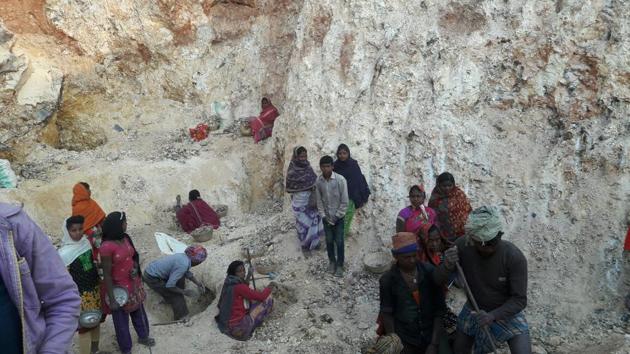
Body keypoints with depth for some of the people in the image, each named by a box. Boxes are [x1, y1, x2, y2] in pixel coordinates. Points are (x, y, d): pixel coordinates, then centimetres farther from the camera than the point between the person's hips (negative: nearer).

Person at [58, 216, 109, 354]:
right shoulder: (64, 253, -19)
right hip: (81, 294, -6)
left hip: (95, 288, 6)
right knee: (85, 326, 4)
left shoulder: (86, 242, -1)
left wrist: (100, 283, 15)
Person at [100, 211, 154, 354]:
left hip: (134, 284, 7)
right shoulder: (107, 247, -27)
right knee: (121, 320, 15)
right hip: (119, 288, -7)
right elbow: (107, 275, -21)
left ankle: (143, 336, 52)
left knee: (139, 312, 26)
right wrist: (111, 299, -17)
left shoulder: (125, 238, -5)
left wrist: (138, 281, 8)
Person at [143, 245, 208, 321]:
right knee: (176, 296, -3)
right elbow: (169, 285, -26)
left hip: (153, 269, 9)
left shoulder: (184, 256, -1)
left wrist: (198, 283, 15)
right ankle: (182, 318, 9)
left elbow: (187, 272, 19)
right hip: (152, 278, -9)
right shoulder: (183, 265, -28)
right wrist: (184, 291, -11)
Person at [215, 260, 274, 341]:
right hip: (237, 327, -9)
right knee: (268, 298, -5)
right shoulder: (239, 287, -22)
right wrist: (269, 287, 2)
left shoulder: (228, 283, 3)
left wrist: (248, 277, 21)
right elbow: (261, 296, -16)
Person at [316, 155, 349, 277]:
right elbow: (319, 200, 1)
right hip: (326, 217, 3)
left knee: (339, 241, 4)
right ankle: (332, 261, 33)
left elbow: (344, 201, -14)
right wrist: (323, 216, -5)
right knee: (329, 241, 13)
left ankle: (340, 264, 20)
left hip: (338, 217, -3)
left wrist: (337, 216, -12)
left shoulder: (340, 180, -19)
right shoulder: (318, 181, -8)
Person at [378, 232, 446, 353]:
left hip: (431, 337, 1)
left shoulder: (430, 272, -7)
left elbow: (439, 309, -4)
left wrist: (434, 344, -8)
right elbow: (387, 314, -1)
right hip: (404, 341, -1)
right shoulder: (387, 280, -8)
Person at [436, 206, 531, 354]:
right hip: (473, 310, 2)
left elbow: (519, 299, -22)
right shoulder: (462, 246, -25)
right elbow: (438, 280, -18)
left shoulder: (515, 257, -30)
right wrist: (447, 266, -40)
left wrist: (493, 316, -38)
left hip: (506, 312, -2)